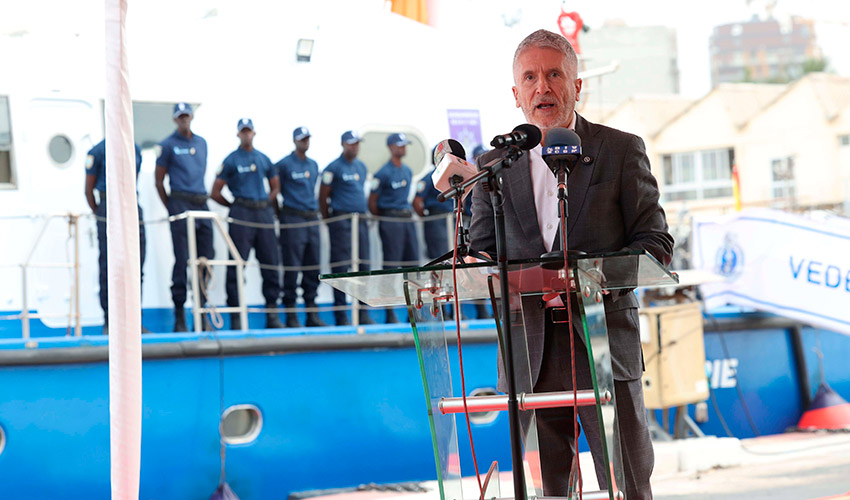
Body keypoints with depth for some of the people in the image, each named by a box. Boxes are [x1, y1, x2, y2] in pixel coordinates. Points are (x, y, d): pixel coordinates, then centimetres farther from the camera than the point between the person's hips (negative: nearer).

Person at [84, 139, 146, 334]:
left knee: (135, 266, 3)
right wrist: (98, 214, -1)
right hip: (109, 209, -5)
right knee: (108, 268, -3)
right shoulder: (98, 152, -1)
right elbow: (89, 188, 1)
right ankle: (109, 322, 2)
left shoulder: (135, 150, 13)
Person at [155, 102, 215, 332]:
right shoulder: (168, 145, 1)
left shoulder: (201, 143, 16)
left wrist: (200, 197, 15)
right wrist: (171, 208, 1)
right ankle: (179, 315, -3)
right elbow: (159, 181, 2)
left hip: (202, 204, 5)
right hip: (180, 203, -5)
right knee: (182, 260, -7)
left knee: (205, 259, 4)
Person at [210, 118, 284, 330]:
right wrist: (235, 205, 4)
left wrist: (265, 203, 10)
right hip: (241, 216, -4)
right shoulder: (231, 161, 3)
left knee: (271, 263, 2)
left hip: (264, 213, 4)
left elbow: (275, 187, 25)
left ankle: (272, 314, 8)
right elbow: (215, 193, 2)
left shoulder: (264, 159, 16)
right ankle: (236, 317, -5)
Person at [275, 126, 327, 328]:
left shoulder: (313, 165, 16)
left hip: (312, 219, 6)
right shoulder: (284, 164, -4)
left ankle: (312, 314, 11)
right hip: (293, 219, -6)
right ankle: (291, 315, -3)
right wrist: (279, 212, 0)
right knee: (292, 268, -6)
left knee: (313, 268, 6)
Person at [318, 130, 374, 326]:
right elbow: (322, 197, -2)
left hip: (361, 221, 7)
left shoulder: (362, 167, 17)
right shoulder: (333, 168, -4)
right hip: (341, 221, -7)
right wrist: (328, 221, -1)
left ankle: (363, 314, 11)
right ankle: (340, 316, -3)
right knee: (340, 267, -6)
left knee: (363, 266, 6)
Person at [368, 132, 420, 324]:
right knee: (391, 266, -6)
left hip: (407, 220, 7)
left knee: (413, 264, 5)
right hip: (390, 220, -7)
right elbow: (372, 202, -5)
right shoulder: (384, 173, -7)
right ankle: (390, 313, -3)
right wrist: (383, 220, 0)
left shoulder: (408, 171, 15)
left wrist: (409, 214, 16)